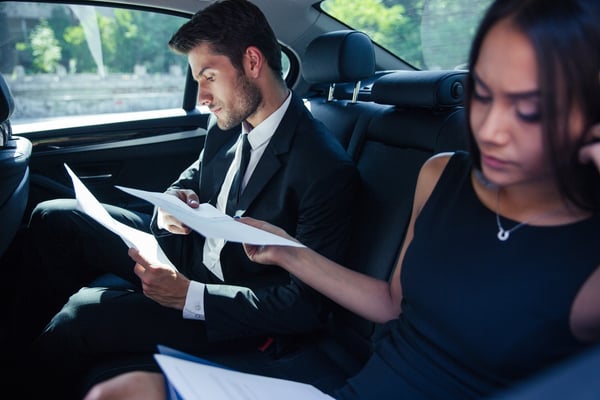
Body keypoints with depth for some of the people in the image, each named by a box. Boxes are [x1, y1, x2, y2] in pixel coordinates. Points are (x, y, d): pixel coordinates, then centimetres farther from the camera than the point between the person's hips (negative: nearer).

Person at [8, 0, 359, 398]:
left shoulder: (327, 169, -25)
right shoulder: (228, 124, -2)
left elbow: (308, 307, -23)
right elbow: (190, 182, 16)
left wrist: (190, 296, -27)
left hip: (242, 313, -8)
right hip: (190, 252, 8)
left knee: (85, 313, -24)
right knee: (54, 217, 4)